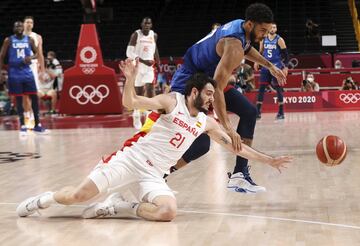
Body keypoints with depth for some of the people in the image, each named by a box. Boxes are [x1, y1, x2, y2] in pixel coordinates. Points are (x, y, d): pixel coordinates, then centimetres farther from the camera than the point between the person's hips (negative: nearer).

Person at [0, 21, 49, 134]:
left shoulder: (29, 40, 4)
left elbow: (36, 53, 12)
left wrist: (31, 57, -11)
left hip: (27, 72, 2)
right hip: (15, 73, -2)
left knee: (34, 97, -1)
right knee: (19, 99, 0)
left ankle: (37, 125, 7)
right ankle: (22, 126, 7)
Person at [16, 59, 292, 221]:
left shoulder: (207, 122, 12)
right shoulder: (172, 101, -4)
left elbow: (235, 146, 16)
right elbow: (130, 103, -12)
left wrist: (269, 160, 12)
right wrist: (130, 78, -30)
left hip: (154, 173, 5)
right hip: (132, 158, -4)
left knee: (168, 211, -26)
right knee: (79, 195, -15)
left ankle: (117, 207, -5)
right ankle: (46, 198, 17)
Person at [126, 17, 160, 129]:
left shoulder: (154, 35, 3)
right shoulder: (135, 35, -10)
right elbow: (129, 53, -15)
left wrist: (158, 63, 16)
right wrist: (143, 61, -25)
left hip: (149, 66, 2)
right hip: (137, 66, -2)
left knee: (150, 89, -14)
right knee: (138, 92, 5)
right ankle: (136, 115, 21)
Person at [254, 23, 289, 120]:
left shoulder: (279, 40, -5)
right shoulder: (263, 39, 7)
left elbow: (285, 54, -6)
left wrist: (285, 67, -13)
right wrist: (257, 62, 2)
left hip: (277, 67, -4)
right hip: (266, 66, 4)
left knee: (278, 88, -1)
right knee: (261, 88, -2)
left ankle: (281, 113, 7)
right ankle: (257, 112, 0)